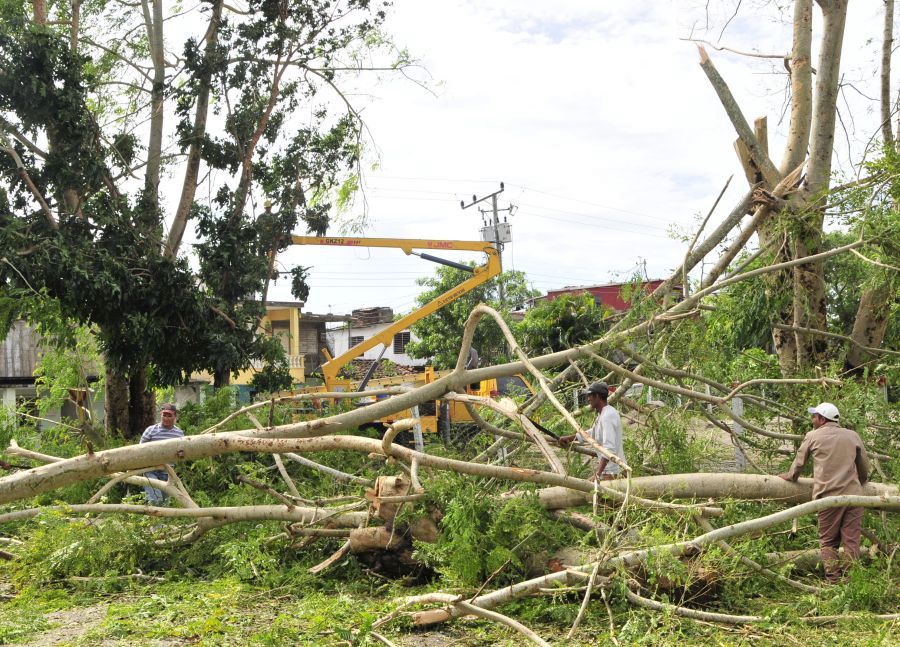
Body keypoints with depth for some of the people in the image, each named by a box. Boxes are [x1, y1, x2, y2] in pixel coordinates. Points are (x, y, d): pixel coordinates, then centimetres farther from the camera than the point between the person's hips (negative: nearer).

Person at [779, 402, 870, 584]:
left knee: (828, 541, 6)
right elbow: (864, 466, 18)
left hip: (828, 495, -2)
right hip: (853, 494, 2)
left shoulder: (813, 436, 3)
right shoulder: (852, 435, 10)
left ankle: (833, 581, 0)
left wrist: (790, 476, 31)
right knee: (851, 540, 4)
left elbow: (799, 462, 12)